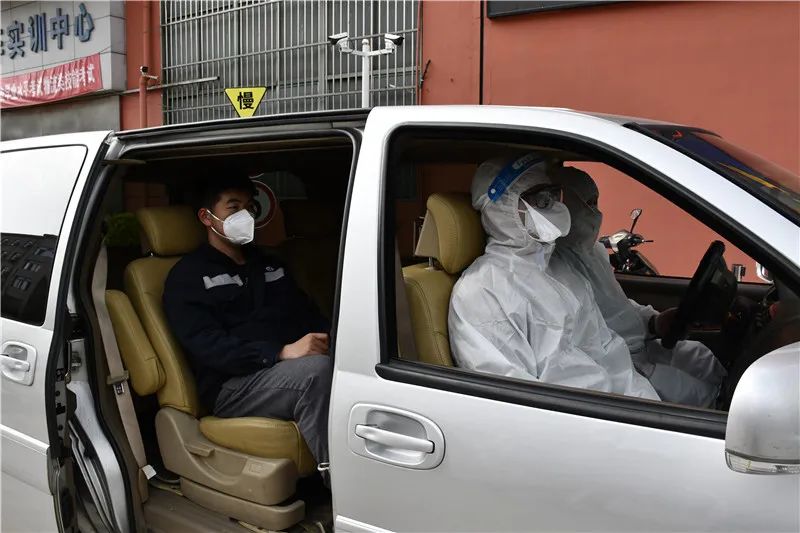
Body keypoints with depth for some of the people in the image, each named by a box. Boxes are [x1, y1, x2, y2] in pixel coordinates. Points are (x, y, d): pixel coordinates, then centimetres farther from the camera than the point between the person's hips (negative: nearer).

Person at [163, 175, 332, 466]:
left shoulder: (268, 264, 27)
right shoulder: (188, 275, 6)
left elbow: (308, 314, 21)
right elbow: (207, 346, -9)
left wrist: (327, 337, -5)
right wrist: (281, 352, -22)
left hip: (291, 366, 6)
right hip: (231, 384, -5)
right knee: (317, 370, -35)